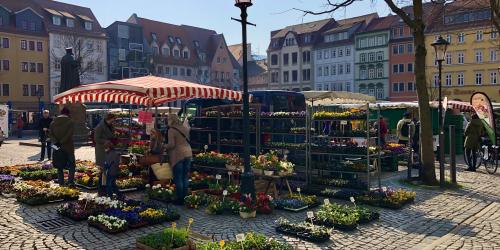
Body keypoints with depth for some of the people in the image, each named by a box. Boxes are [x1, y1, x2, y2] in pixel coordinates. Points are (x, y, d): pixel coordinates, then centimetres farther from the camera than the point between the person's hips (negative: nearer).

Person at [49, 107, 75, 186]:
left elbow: (50, 133, -2)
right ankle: (71, 181, -7)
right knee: (71, 165, 5)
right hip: (68, 147, -4)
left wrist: (56, 142, -10)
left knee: (59, 166, 13)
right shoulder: (70, 122, -7)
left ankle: (61, 182, 15)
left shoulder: (54, 122, 6)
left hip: (58, 147, 4)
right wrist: (62, 141, -15)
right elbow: (70, 134, -18)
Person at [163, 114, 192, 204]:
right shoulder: (185, 127, 10)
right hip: (188, 153, 7)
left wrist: (164, 147, 2)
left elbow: (171, 144, -14)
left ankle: (180, 199, 7)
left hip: (178, 155, -7)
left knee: (178, 178, 2)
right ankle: (185, 198, 18)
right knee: (185, 177, 13)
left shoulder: (171, 130, -11)